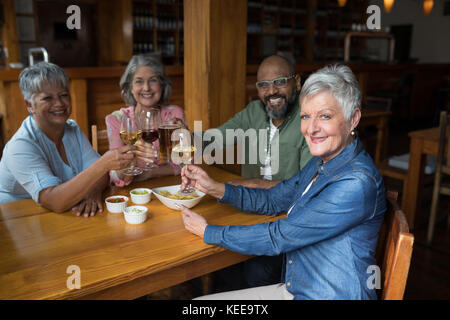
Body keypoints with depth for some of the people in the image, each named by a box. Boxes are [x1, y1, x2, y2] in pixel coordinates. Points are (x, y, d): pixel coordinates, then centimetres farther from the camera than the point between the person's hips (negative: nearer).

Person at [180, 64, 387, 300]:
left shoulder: (356, 184, -25)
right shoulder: (321, 164, 2)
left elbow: (279, 237, -23)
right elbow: (273, 200, 12)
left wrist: (207, 232, -11)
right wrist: (214, 188, -2)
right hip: (292, 288, 7)